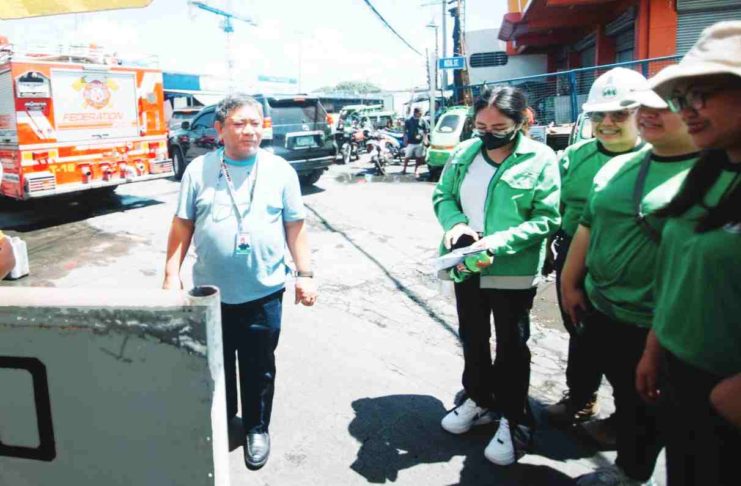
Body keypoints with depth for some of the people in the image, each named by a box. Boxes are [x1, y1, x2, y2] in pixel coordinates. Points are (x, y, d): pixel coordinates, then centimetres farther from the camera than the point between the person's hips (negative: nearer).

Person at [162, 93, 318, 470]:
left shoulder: (280, 170, -1)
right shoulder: (199, 170, -1)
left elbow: (295, 226, 2)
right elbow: (182, 225, 3)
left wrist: (305, 273, -1)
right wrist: (171, 273, -1)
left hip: (264, 292, -1)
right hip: (211, 291, 1)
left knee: (259, 367, 12)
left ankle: (257, 428, 33)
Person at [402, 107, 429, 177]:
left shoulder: (423, 121, 4)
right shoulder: (408, 120, 0)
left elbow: (425, 132, 9)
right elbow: (405, 131, 4)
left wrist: (425, 140, -2)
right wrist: (405, 140, -1)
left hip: (420, 143, 2)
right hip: (410, 142, -2)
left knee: (418, 157, 6)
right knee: (407, 157, 1)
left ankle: (415, 171, 17)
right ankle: (404, 169, 20)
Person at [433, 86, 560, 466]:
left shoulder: (540, 158, -13)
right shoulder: (465, 152, 0)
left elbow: (546, 218, -15)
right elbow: (442, 195, 7)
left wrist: (499, 242, -28)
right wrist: (455, 224, -16)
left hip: (513, 273, -5)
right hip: (467, 267, 5)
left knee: (511, 347, 10)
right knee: (472, 339, 21)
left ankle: (515, 421, 29)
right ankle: (479, 400, 43)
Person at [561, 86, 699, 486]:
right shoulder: (617, 167, 5)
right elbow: (587, 226, 12)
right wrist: (570, 284, 12)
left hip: (657, 328, -5)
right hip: (600, 312, 6)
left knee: (648, 411, 15)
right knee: (625, 398, 23)